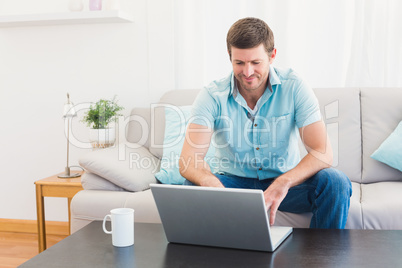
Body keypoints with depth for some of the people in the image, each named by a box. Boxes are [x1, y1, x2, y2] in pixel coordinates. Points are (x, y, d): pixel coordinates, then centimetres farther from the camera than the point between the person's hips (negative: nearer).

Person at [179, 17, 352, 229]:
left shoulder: (294, 88, -13)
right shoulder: (212, 97, -14)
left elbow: (322, 153, -21)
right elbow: (188, 161, -24)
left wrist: (282, 184, -39)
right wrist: (220, 193, -46)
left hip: (285, 182, 1)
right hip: (232, 182, 0)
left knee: (336, 183, -27)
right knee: (193, 187, -31)